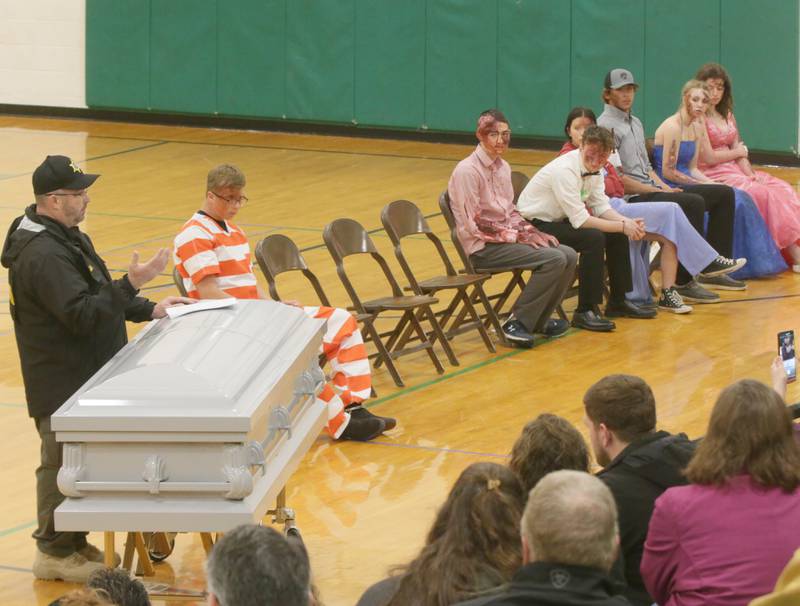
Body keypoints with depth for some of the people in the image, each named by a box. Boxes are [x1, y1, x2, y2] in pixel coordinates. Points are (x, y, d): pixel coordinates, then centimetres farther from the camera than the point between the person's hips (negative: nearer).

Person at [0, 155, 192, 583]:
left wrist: (149, 309, 12)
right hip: (62, 384, -10)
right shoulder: (43, 256, -24)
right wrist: (132, 283, -32)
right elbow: (83, 315, -28)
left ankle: (73, 543, 28)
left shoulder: (67, 238, 12)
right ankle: (54, 554, 9)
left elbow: (95, 296, 22)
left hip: (84, 378, 10)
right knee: (64, 466, -1)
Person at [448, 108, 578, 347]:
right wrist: (520, 236, -16)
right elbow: (475, 225, -18)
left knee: (568, 255, -8)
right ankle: (517, 324, -11)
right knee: (554, 260, -22)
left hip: (507, 237, 8)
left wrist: (531, 231, 1)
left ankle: (538, 320, 7)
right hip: (482, 247, -8)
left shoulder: (502, 166, 11)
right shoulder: (467, 171, -15)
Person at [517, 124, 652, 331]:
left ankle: (618, 302, 13)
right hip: (535, 226, -9)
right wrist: (622, 226, -25)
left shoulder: (593, 167, 0)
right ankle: (585, 311, -22)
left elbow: (602, 207, 4)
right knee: (593, 238, -28)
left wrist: (628, 222, -14)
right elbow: (580, 220, -28)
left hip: (559, 221, 9)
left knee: (617, 235, 0)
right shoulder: (566, 170, -27)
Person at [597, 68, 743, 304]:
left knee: (723, 194, 3)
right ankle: (684, 283, -26)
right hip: (631, 198, -10)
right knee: (693, 202, -31)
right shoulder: (607, 126, -8)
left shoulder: (635, 123, 22)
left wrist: (665, 187, 4)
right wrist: (659, 191, -15)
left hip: (651, 191, 10)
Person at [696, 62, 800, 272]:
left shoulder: (727, 116, 18)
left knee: (783, 189, -12)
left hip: (735, 171, 8)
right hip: (713, 176, -8)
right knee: (764, 194, -25)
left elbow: (739, 152, 11)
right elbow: (709, 157, -12)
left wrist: (750, 174, -8)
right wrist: (739, 152, 2)